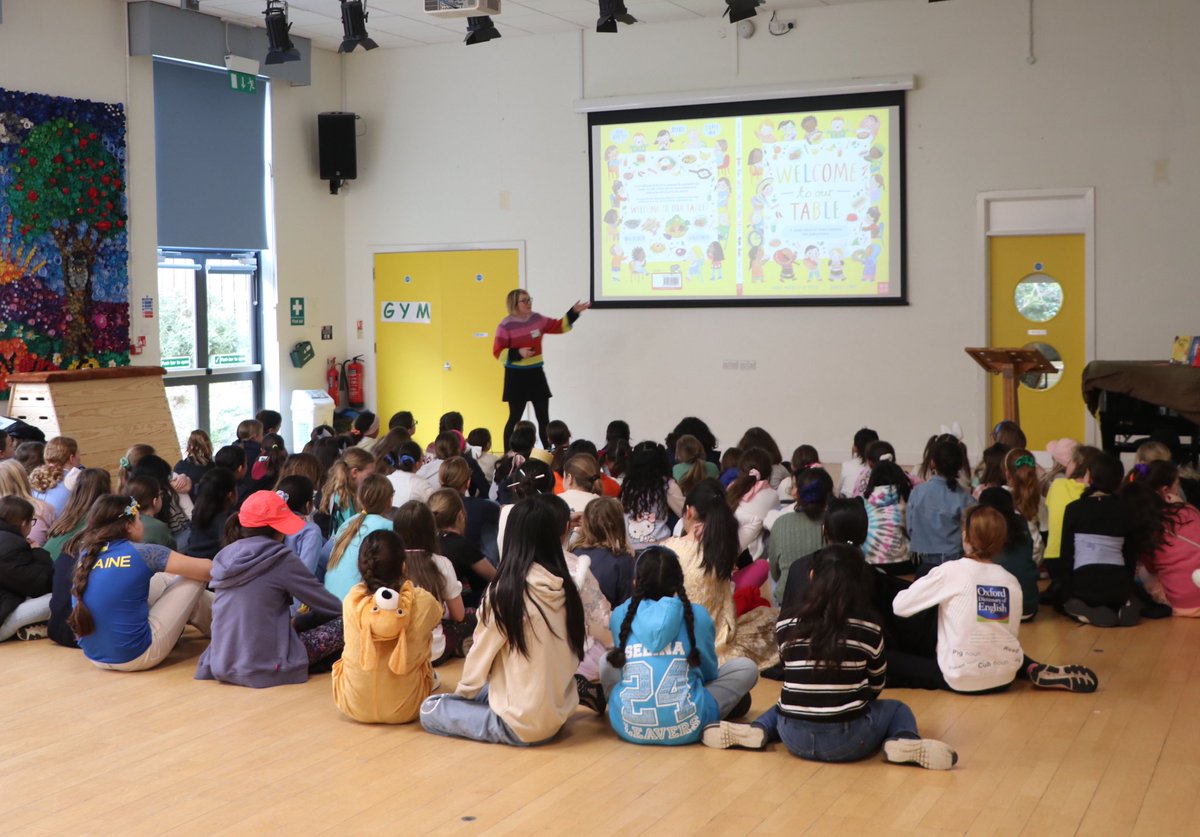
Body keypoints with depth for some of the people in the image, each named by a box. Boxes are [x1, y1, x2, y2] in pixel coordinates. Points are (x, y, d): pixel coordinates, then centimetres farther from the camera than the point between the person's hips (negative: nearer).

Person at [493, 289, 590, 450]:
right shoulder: (506, 325, -12)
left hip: (536, 373, 6)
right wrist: (518, 353, -27)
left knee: (543, 417, 8)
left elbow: (559, 326, 13)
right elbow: (498, 353, -13)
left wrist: (574, 313, 0)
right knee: (515, 417, -1)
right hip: (516, 375, -6)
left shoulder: (536, 318, 4)